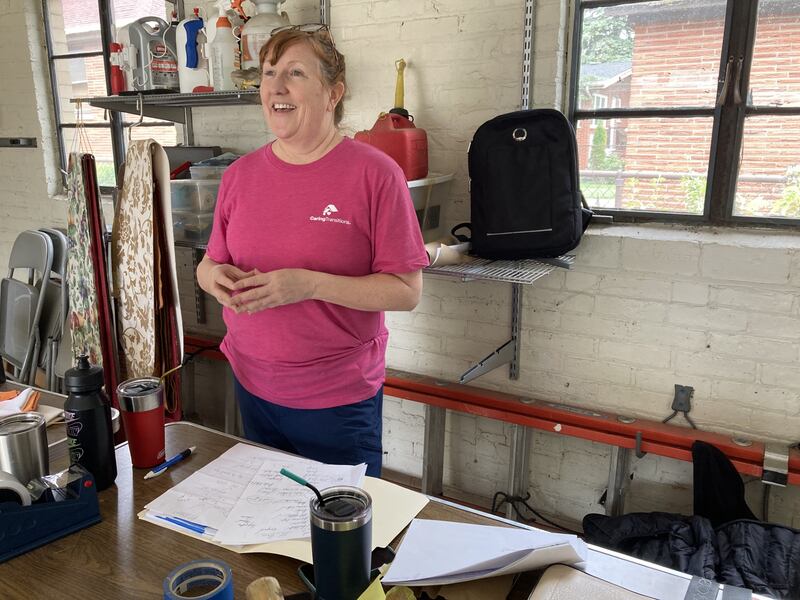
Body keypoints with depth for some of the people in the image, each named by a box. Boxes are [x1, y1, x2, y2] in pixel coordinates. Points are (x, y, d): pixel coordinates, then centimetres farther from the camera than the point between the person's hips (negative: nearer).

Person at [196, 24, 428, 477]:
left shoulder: (376, 174, -14)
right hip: (252, 385, 5)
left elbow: (407, 291, -15)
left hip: (340, 399, -4)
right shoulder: (241, 174, 1)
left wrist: (309, 284, -26)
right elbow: (210, 264, 11)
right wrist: (216, 276, -13)